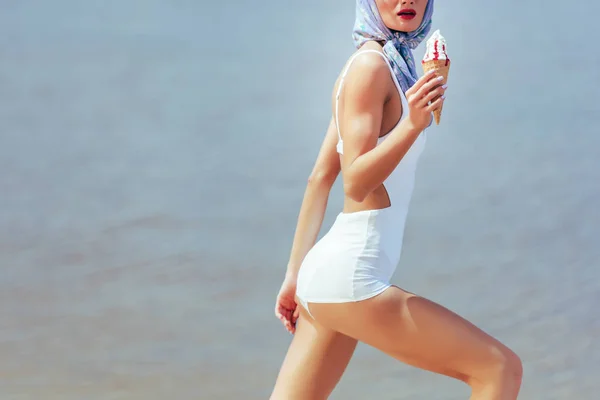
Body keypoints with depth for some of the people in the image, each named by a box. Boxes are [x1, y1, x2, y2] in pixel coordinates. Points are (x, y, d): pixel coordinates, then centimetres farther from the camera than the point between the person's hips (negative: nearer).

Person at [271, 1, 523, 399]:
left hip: (326, 272, 10)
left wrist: (295, 275, 18)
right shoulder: (370, 64, -10)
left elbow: (319, 179, 17)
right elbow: (355, 184, -17)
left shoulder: (387, 61, 17)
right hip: (350, 276, -10)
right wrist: (413, 124, -29)